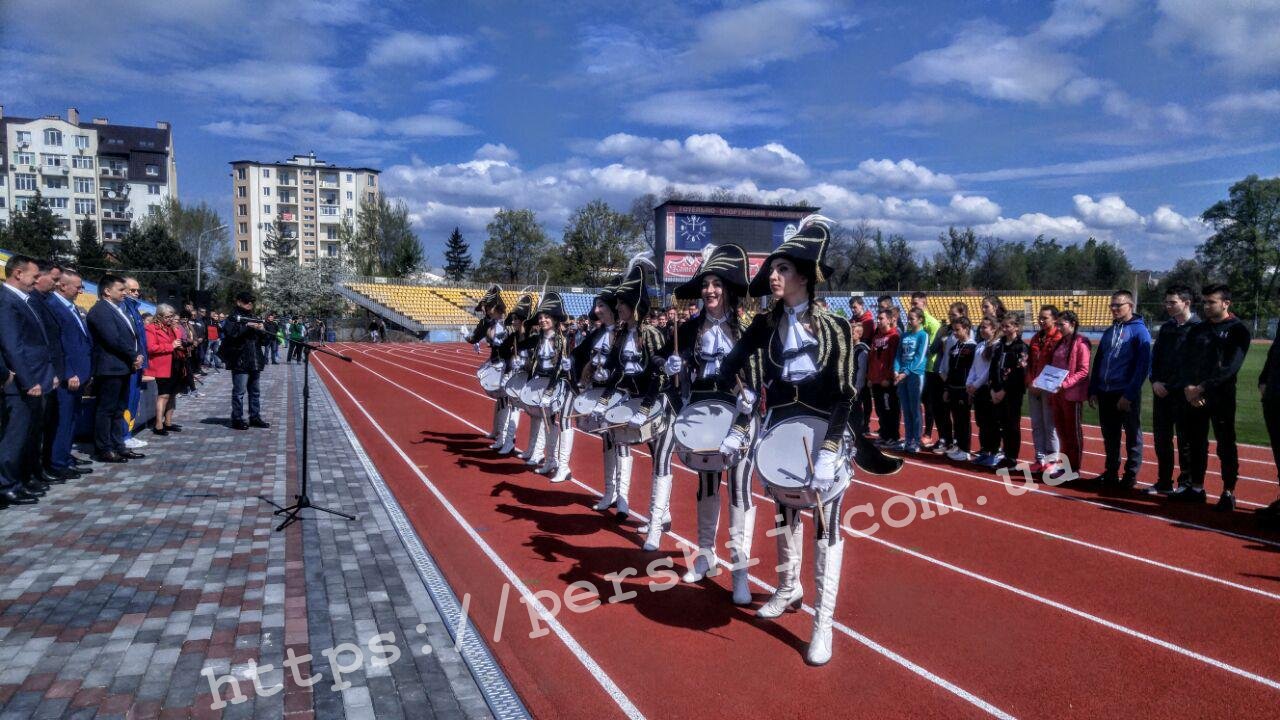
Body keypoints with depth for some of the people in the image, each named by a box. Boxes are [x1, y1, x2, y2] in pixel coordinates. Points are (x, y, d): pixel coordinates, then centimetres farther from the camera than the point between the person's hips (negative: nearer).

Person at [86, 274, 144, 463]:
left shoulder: (120, 309, 17)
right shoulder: (100, 310, -12)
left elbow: (133, 335, 17)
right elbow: (113, 339, -19)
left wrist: (137, 356, 0)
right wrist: (134, 356, -10)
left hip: (124, 367, 9)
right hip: (110, 368, -9)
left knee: (119, 410, 13)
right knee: (106, 410, -3)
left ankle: (118, 446, 20)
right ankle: (103, 450, 2)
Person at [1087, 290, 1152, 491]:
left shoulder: (1139, 330, -7)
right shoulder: (1109, 331, 13)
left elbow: (1143, 365, -13)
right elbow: (1098, 362, 16)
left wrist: (1129, 394, -17)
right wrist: (1093, 390, 9)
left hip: (1127, 395, -6)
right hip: (1105, 393, 6)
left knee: (1133, 436, 6)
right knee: (1110, 437, 13)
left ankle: (1131, 476, 14)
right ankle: (1111, 473, 24)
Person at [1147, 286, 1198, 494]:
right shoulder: (1166, 327, 13)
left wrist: (1169, 386, -14)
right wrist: (1155, 381, -2)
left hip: (1183, 393, -6)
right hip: (1160, 391, 6)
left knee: (1185, 440, 3)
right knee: (1161, 439, 10)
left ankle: (1185, 484, 12)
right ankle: (1164, 482, 20)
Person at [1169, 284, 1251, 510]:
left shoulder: (1237, 330, -4)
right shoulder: (1197, 330, 13)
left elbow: (1231, 366, -14)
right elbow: (1187, 362, 8)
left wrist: (1203, 387, -20)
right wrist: (1188, 386, -10)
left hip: (1222, 396, -5)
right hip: (1194, 396, 6)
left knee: (1226, 446, 0)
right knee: (1196, 444, 11)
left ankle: (1229, 493, 7)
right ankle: (1196, 488, 21)